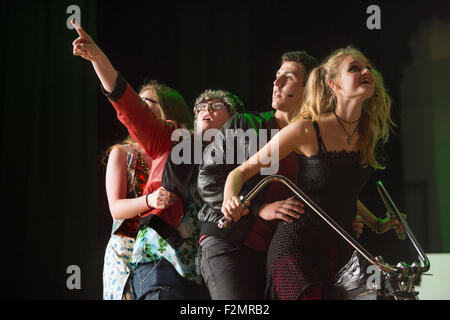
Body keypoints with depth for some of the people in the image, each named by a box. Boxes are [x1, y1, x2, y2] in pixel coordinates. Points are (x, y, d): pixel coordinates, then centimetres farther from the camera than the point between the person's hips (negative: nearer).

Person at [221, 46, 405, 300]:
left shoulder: (367, 135, 7)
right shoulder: (306, 131, -11)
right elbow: (242, 172, -6)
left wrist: (377, 224, 26)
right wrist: (230, 200, -25)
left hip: (340, 250, 6)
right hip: (297, 247, -6)